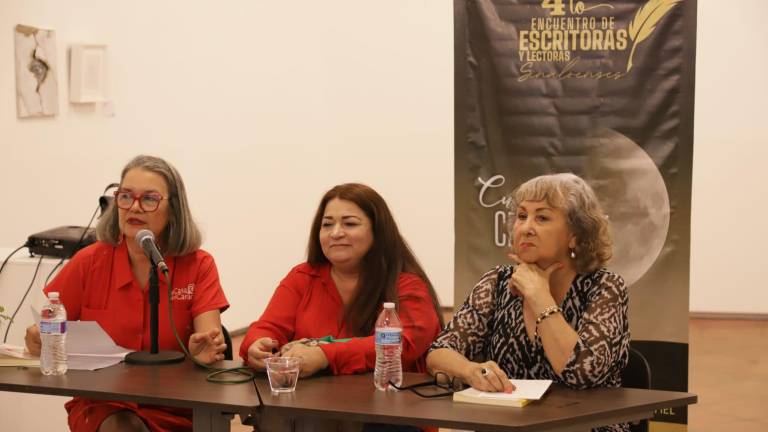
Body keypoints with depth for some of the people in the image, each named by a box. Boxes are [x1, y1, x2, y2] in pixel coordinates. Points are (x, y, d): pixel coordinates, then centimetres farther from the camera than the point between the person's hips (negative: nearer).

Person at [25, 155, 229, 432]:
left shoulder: (198, 265, -1)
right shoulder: (89, 262, 0)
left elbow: (211, 342, -12)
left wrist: (204, 350, -36)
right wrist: (38, 340, -19)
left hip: (174, 408, 0)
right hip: (100, 403, 0)